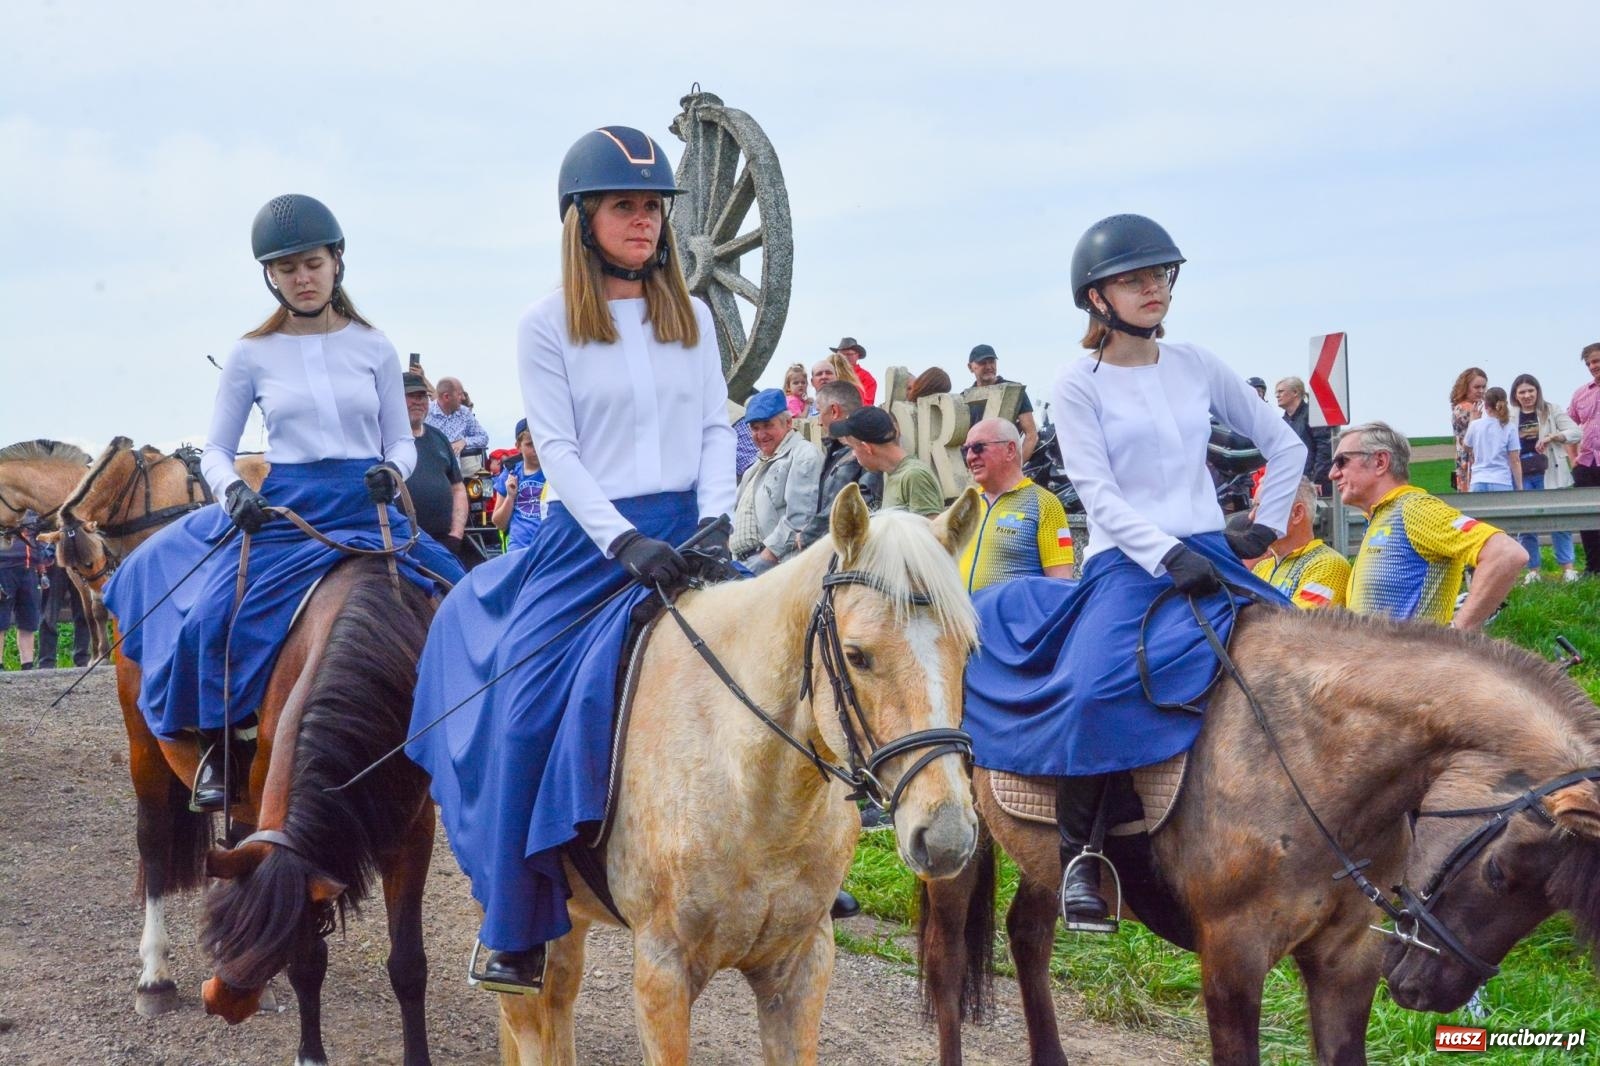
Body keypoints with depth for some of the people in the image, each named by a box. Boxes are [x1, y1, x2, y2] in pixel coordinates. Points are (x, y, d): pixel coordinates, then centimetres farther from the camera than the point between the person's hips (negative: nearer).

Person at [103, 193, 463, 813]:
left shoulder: (373, 347, 7)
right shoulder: (252, 355, 4)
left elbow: (401, 440, 10)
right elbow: (216, 450, 7)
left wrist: (393, 470, -13)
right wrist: (232, 491, -15)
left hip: (367, 507, 1)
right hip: (283, 509, -1)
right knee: (215, 617, -21)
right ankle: (217, 745, 1)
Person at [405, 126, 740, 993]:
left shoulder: (692, 319, 11)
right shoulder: (549, 327, 0)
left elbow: (718, 430, 8)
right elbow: (557, 449, -7)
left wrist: (715, 521, -10)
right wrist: (625, 542, -20)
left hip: (684, 533, 3)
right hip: (589, 537, -3)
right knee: (527, 706, -13)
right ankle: (518, 928, -1)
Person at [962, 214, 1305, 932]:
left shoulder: (1197, 367, 11)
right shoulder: (1078, 387, 0)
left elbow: (1285, 445, 20)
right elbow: (1099, 493, -10)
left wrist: (1266, 528, 11)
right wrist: (1169, 556, -21)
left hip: (1212, 557, 5)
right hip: (1127, 565, -5)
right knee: (1095, 689, -31)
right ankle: (1078, 853, -14)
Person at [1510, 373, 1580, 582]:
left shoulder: (1551, 411, 3)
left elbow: (1576, 433, -3)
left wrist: (1552, 436, -17)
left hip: (1549, 474, -2)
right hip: (1521, 477, 2)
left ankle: (1567, 567, 3)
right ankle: (1533, 570, 10)